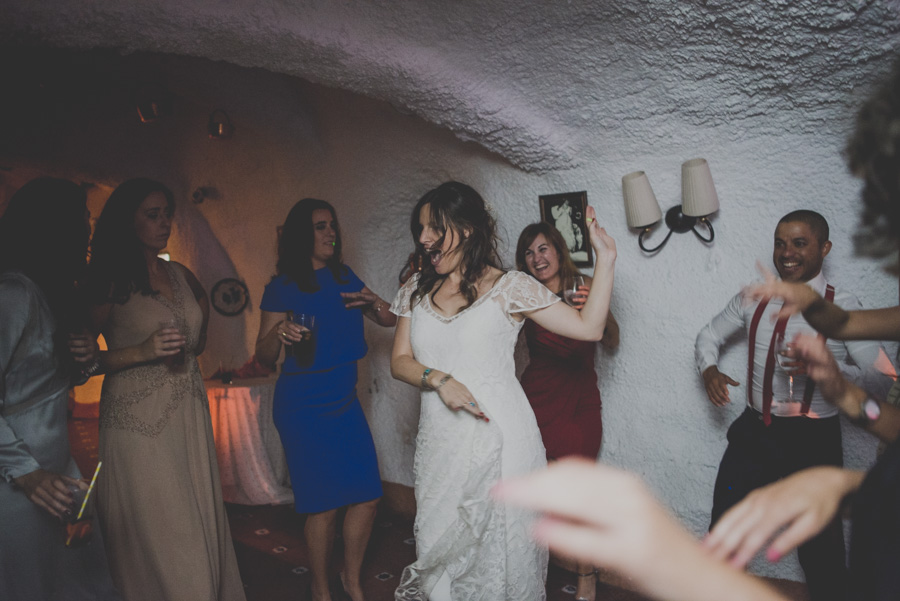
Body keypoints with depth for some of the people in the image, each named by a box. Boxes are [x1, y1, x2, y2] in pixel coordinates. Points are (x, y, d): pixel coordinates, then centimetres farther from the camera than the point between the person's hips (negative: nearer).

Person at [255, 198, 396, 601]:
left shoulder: (344, 277, 7)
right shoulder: (282, 288, -7)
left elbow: (390, 321, 11)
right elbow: (264, 356, -5)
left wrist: (374, 303, -11)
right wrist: (278, 334, -27)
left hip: (345, 400, 5)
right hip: (303, 406, -5)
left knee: (368, 495, 5)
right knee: (324, 505, -1)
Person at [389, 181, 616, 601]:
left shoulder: (509, 287, -4)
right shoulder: (416, 291, 10)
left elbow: (588, 327, -6)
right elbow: (399, 361, 7)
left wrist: (606, 259, -11)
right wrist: (439, 379, -11)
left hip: (498, 440, -3)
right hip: (440, 441, 4)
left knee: (498, 549, 6)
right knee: (440, 547, 10)